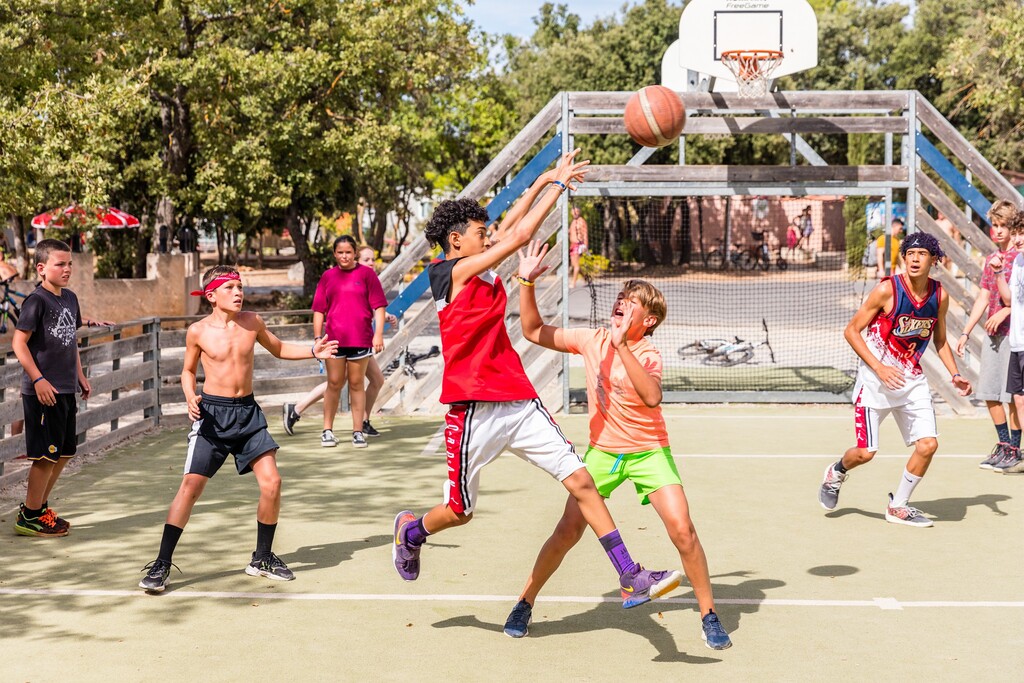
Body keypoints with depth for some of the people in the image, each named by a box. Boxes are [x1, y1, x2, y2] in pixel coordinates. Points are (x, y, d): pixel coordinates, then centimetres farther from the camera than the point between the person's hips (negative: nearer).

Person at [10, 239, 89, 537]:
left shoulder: (70, 298, 11)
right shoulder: (36, 301, -13)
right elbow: (19, 342, -16)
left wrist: (80, 376, 19)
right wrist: (38, 380, -20)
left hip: (66, 389, 8)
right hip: (43, 390, -8)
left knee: (64, 453, 14)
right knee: (46, 455, -3)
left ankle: (39, 507, 27)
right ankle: (29, 517, 9)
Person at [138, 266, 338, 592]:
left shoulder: (252, 322, 2)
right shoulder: (198, 331, -5)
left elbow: (279, 349, 19)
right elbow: (188, 370, 10)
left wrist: (312, 351, 4)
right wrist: (191, 397, -9)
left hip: (248, 412, 3)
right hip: (212, 412, -3)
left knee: (271, 482, -6)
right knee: (191, 486, -9)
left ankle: (262, 558, 14)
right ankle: (162, 563, 1)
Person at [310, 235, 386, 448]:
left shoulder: (367, 274, 3)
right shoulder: (327, 277, 10)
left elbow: (378, 306, 1)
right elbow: (319, 310, 12)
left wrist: (378, 333, -7)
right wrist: (318, 338, 6)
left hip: (360, 339, -1)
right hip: (334, 339, 2)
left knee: (356, 384, 4)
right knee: (334, 384, 3)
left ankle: (358, 431, 9)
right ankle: (327, 431, 10)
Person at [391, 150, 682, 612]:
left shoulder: (479, 273, 13)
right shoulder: (457, 271, -10)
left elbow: (510, 228, 24)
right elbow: (520, 234, -14)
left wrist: (542, 182, 21)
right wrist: (558, 183, -6)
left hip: (520, 404, 8)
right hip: (475, 411, -7)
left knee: (581, 481, -4)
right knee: (460, 512, 7)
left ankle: (631, 578, -3)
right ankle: (411, 530, 41)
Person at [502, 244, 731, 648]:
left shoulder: (648, 355, -19)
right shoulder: (592, 341, -4)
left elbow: (652, 397, -41)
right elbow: (534, 332, 2)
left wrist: (621, 345, -46)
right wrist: (527, 282, -9)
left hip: (648, 451, -3)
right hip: (602, 450, 3)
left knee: (682, 529, -16)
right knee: (568, 530, -3)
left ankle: (709, 615, 1)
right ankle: (525, 603, 15)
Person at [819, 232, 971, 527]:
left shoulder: (940, 296, 0)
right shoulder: (887, 289, -15)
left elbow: (940, 340, 16)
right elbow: (851, 331, -10)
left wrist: (954, 374, 2)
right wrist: (879, 367, -19)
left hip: (913, 380, 5)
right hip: (876, 379, -4)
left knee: (928, 444, -7)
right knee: (865, 452, -6)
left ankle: (898, 507, 14)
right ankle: (836, 472, 31)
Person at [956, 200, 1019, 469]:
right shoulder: (991, 259, 15)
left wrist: (1005, 312, -23)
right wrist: (966, 332, 17)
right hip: (992, 334, 7)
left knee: (1012, 393, -5)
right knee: (989, 393, 8)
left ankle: (1014, 447, 4)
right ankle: (1004, 444, 19)